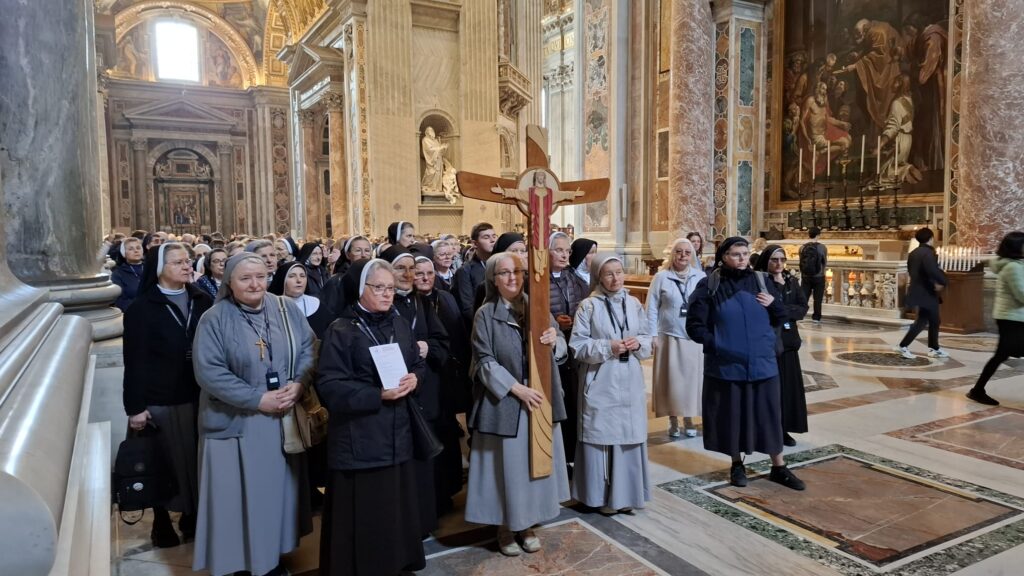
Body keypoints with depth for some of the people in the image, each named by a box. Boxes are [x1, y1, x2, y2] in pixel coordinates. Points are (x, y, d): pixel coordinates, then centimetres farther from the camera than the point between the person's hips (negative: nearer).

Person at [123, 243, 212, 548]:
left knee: (198, 458, 9)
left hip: (200, 395, 3)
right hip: (160, 399, -3)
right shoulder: (142, 308, -6)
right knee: (166, 462, 9)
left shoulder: (203, 301, 5)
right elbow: (135, 361, -8)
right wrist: (135, 406, -10)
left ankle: (193, 515, 28)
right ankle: (161, 522, 28)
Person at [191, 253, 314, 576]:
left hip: (285, 418, 4)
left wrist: (298, 385, -14)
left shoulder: (287, 309, 2)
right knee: (241, 496, 5)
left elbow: (309, 350, 4)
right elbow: (209, 371, -14)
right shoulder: (214, 319, -8)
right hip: (236, 424, -3)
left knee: (278, 488, 14)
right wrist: (257, 399, -18)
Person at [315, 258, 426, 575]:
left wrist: (414, 379, -8)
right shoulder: (340, 331, -9)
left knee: (397, 509, 14)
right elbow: (329, 385, -15)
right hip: (359, 439, -5)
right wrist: (377, 395, -23)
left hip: (397, 434, 6)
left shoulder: (400, 326, 8)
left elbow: (418, 364, 15)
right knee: (364, 518, 3)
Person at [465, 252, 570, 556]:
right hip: (504, 400, -4)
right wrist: (516, 388, -18)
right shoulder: (486, 314, -6)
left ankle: (527, 524, 27)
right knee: (507, 464, 4)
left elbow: (561, 348, 7)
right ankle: (505, 527, 22)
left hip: (539, 398, 4)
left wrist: (554, 340, -16)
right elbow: (485, 360, -11)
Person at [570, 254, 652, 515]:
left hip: (629, 382, 4)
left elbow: (647, 339, 13)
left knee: (629, 436, 9)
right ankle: (602, 496, 15)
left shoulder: (634, 303, 7)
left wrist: (638, 344, -9)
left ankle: (626, 493, 23)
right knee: (602, 436, 1)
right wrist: (607, 347, -18)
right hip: (600, 383, -4)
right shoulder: (588, 306, -6)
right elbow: (577, 345, -8)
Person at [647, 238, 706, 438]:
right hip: (670, 338, -2)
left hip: (696, 339, 2)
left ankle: (689, 419, 25)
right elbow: (652, 308, 0)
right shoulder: (661, 277, -2)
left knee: (692, 379, 9)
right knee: (671, 380, 4)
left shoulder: (701, 277, 3)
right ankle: (673, 421, 18)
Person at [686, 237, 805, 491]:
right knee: (731, 415, 9)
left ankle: (778, 467, 23)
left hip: (761, 362, 2)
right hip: (726, 365, -2)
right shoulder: (709, 286, -6)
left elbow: (781, 317, 12)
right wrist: (716, 343, -14)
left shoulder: (761, 281, 4)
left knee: (768, 415, 9)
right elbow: (694, 325, -5)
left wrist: (774, 304, -8)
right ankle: (737, 464, 27)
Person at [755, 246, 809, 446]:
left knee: (788, 385, 7)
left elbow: (803, 308, 1)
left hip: (787, 341, 5)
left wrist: (781, 311, -13)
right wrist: (778, 284, -18)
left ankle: (784, 429, 17)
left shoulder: (792, 281, 10)